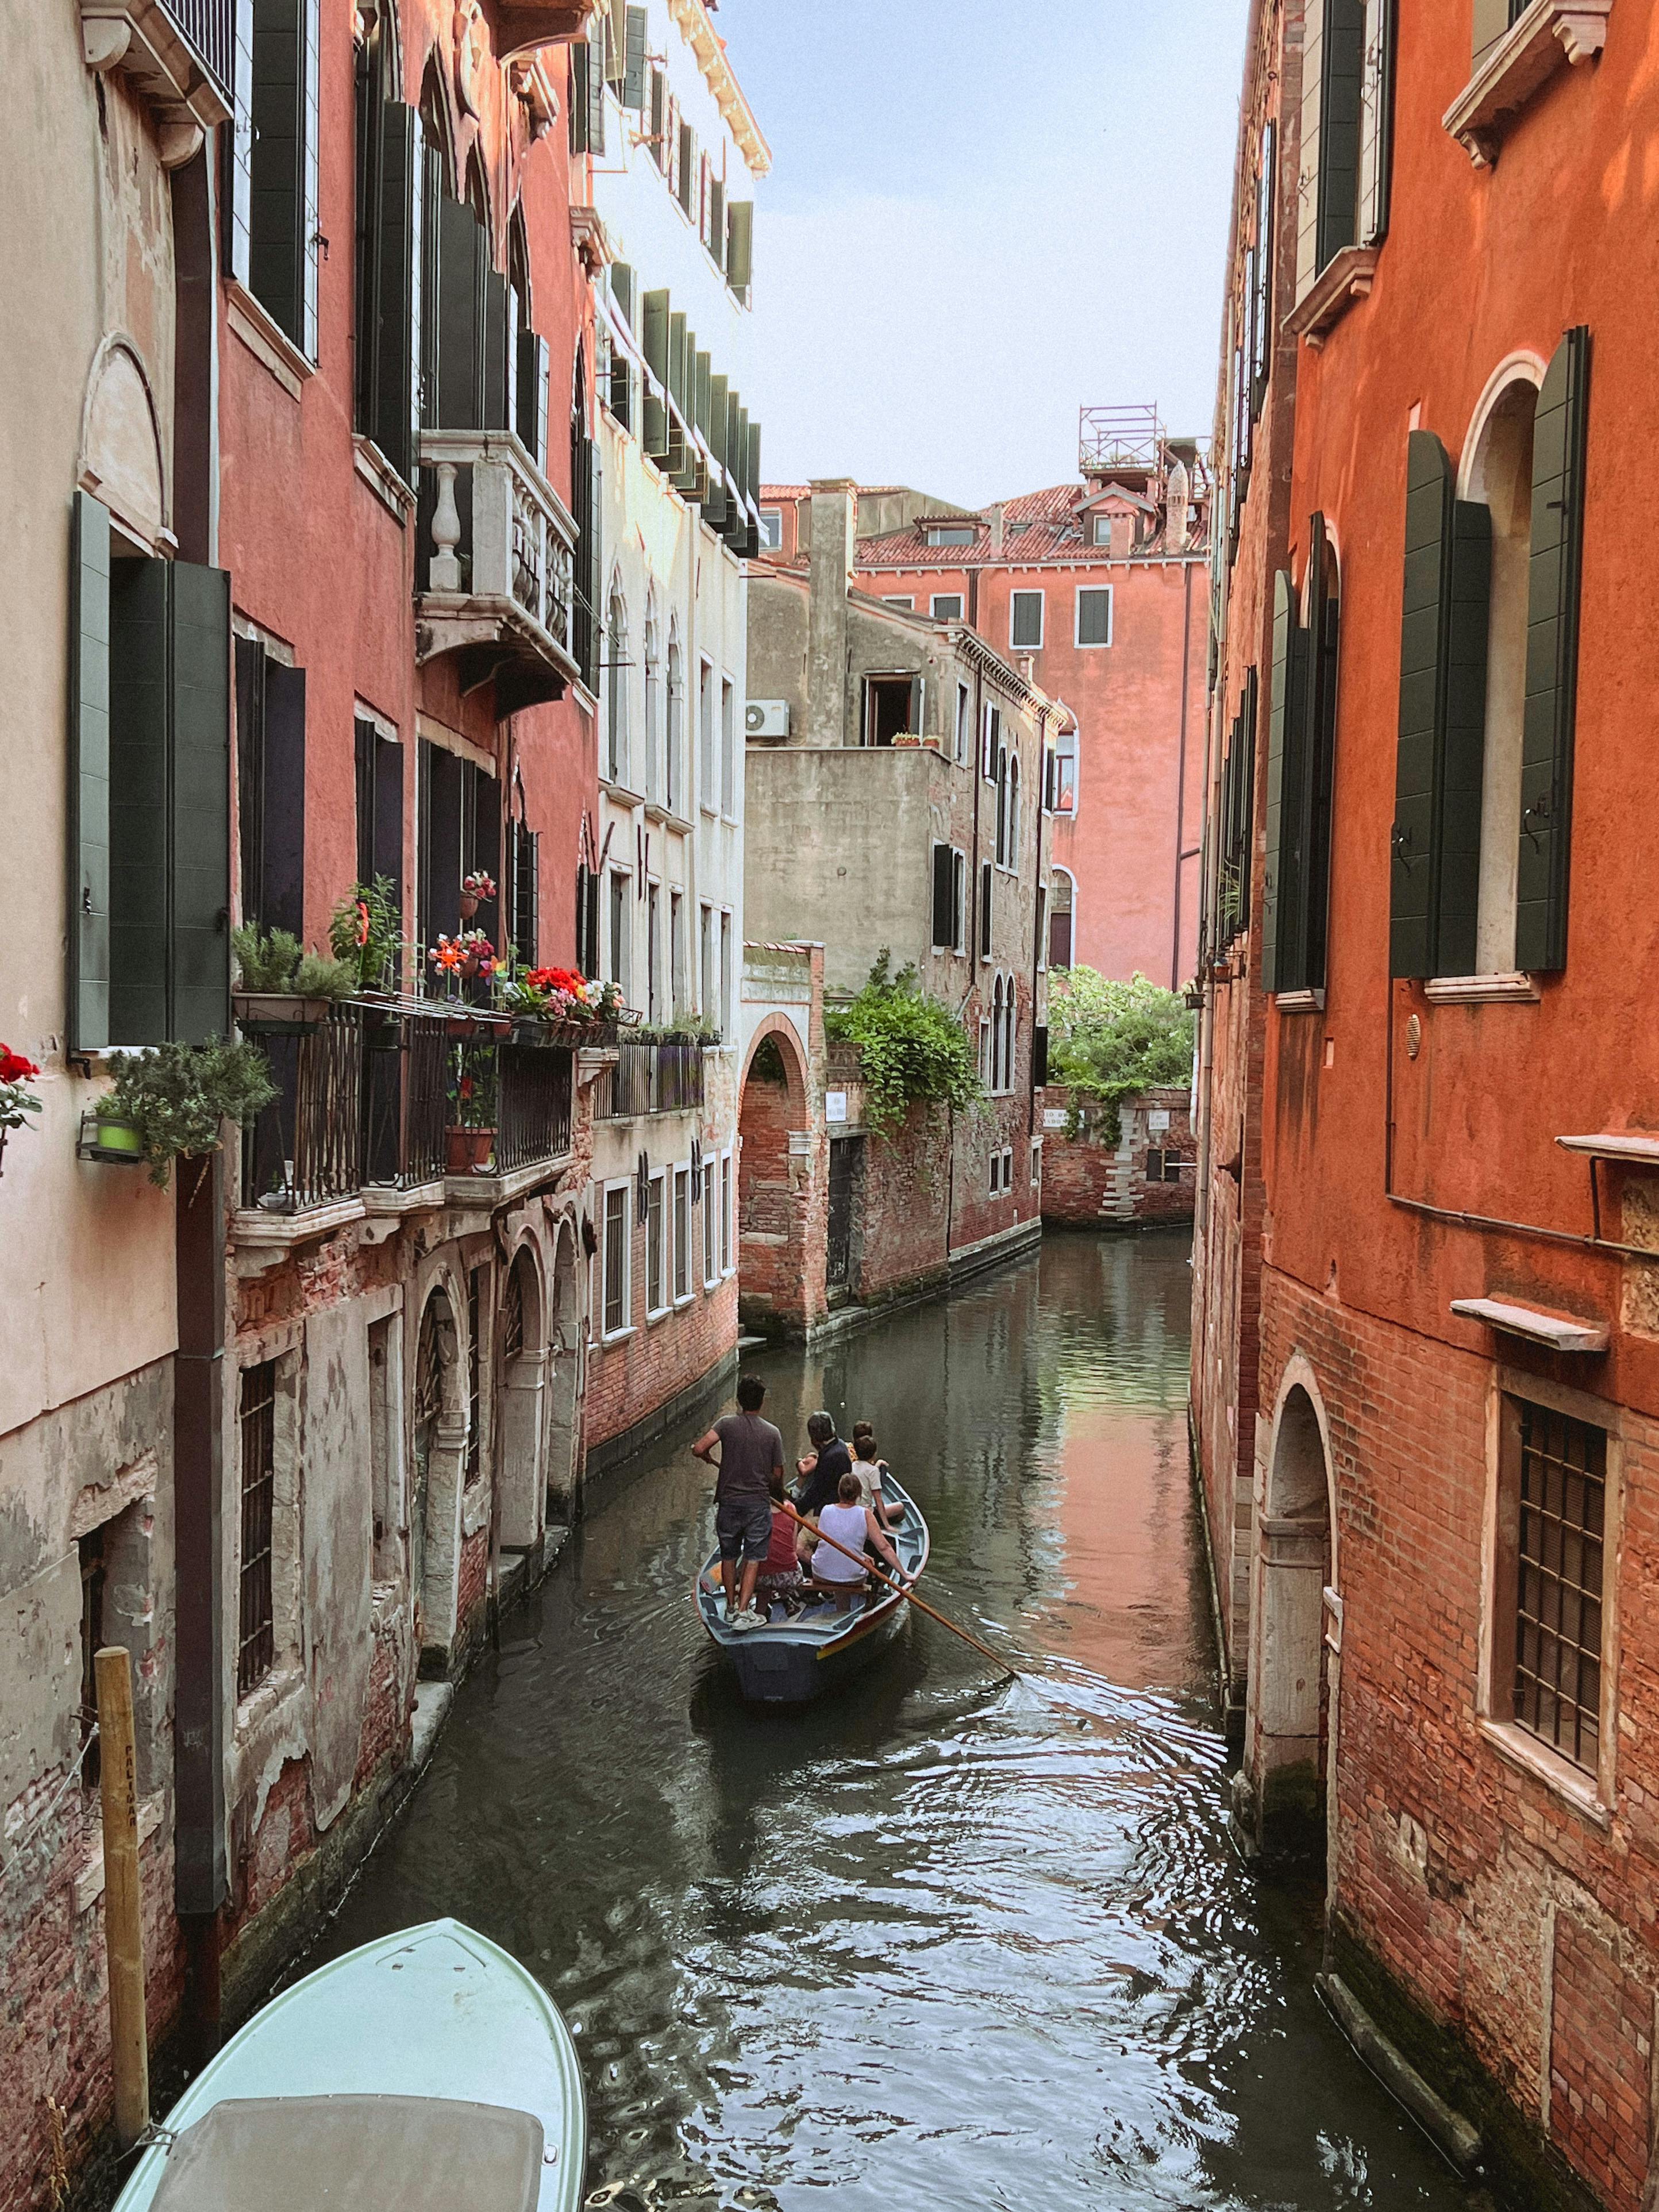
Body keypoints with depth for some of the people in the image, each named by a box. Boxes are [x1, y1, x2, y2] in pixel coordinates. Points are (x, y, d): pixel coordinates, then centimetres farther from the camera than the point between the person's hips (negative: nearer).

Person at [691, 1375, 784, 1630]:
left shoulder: (727, 1424, -8)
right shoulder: (772, 1433, -5)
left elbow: (699, 1449, -19)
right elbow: (778, 1474, 2)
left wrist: (710, 1459, 4)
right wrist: (775, 1494, 23)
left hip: (729, 1502, 1)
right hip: (758, 1504, -1)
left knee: (729, 1556, 16)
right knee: (753, 1559, 6)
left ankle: (731, 1607, 26)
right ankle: (743, 1612, -2)